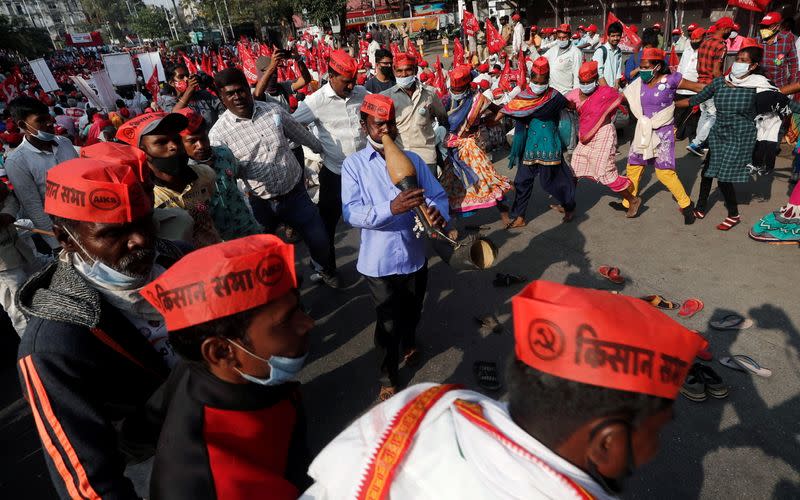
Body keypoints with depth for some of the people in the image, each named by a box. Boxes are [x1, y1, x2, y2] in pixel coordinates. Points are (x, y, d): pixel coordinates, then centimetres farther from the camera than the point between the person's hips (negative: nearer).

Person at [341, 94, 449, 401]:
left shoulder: (412, 159, 4)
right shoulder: (354, 164, -6)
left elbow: (438, 196, -1)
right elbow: (351, 213, -19)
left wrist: (438, 214, -25)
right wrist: (391, 208, -35)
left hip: (414, 255, 4)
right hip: (379, 260, -3)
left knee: (412, 312, 24)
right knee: (388, 321, 9)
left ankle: (409, 342, 58)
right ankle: (389, 377, 34)